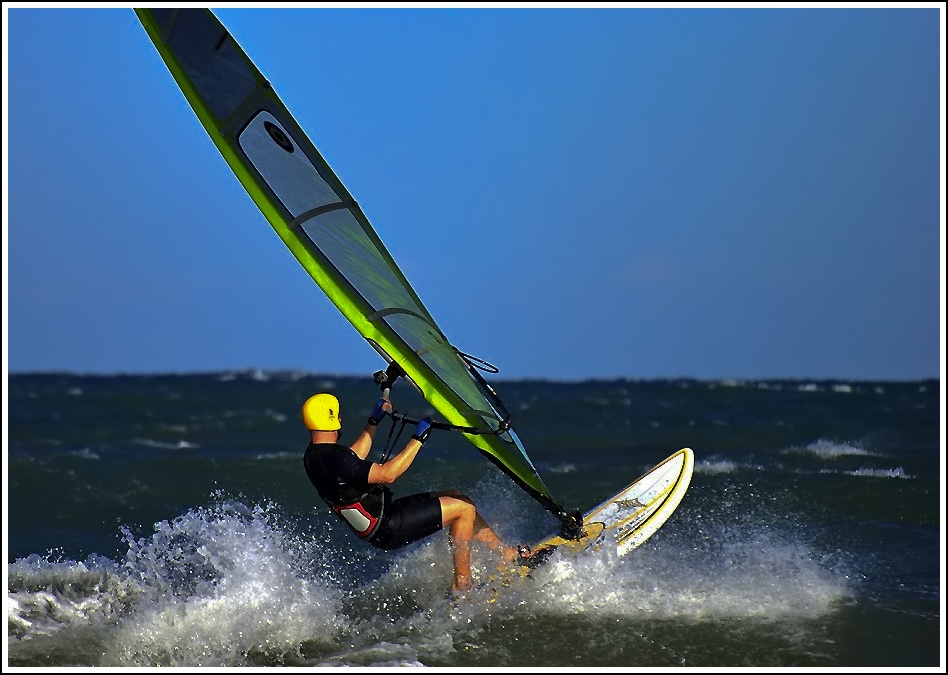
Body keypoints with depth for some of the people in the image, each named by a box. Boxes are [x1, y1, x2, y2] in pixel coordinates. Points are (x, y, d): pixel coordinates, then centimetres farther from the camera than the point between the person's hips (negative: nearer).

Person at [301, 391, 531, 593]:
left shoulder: (313, 455, 5)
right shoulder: (331, 459, -28)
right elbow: (387, 474, -31)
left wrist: (374, 422, 26)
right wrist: (418, 439, -23)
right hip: (386, 529, -10)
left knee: (455, 497, 16)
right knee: (463, 509, -8)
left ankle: (507, 554, 25)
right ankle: (462, 586, 1)